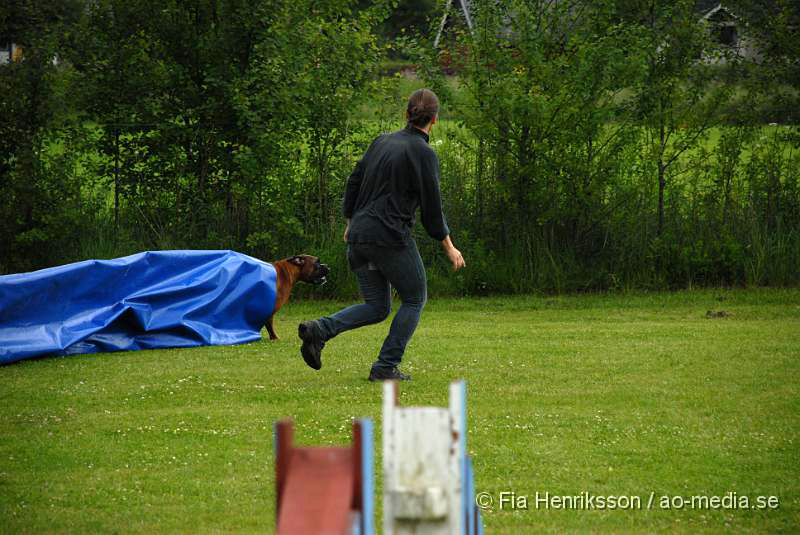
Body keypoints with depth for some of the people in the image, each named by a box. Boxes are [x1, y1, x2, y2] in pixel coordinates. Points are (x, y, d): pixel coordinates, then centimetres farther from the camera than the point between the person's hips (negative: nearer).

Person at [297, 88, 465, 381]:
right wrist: (449, 247, 3)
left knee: (377, 307, 15)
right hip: (391, 237, -7)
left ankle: (319, 330, -7)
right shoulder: (423, 153, -8)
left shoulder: (382, 142, 12)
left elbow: (354, 181, 16)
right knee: (414, 299, 12)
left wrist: (351, 223, 28)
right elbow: (431, 207, -8)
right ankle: (386, 367, 4)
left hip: (359, 237, 7)